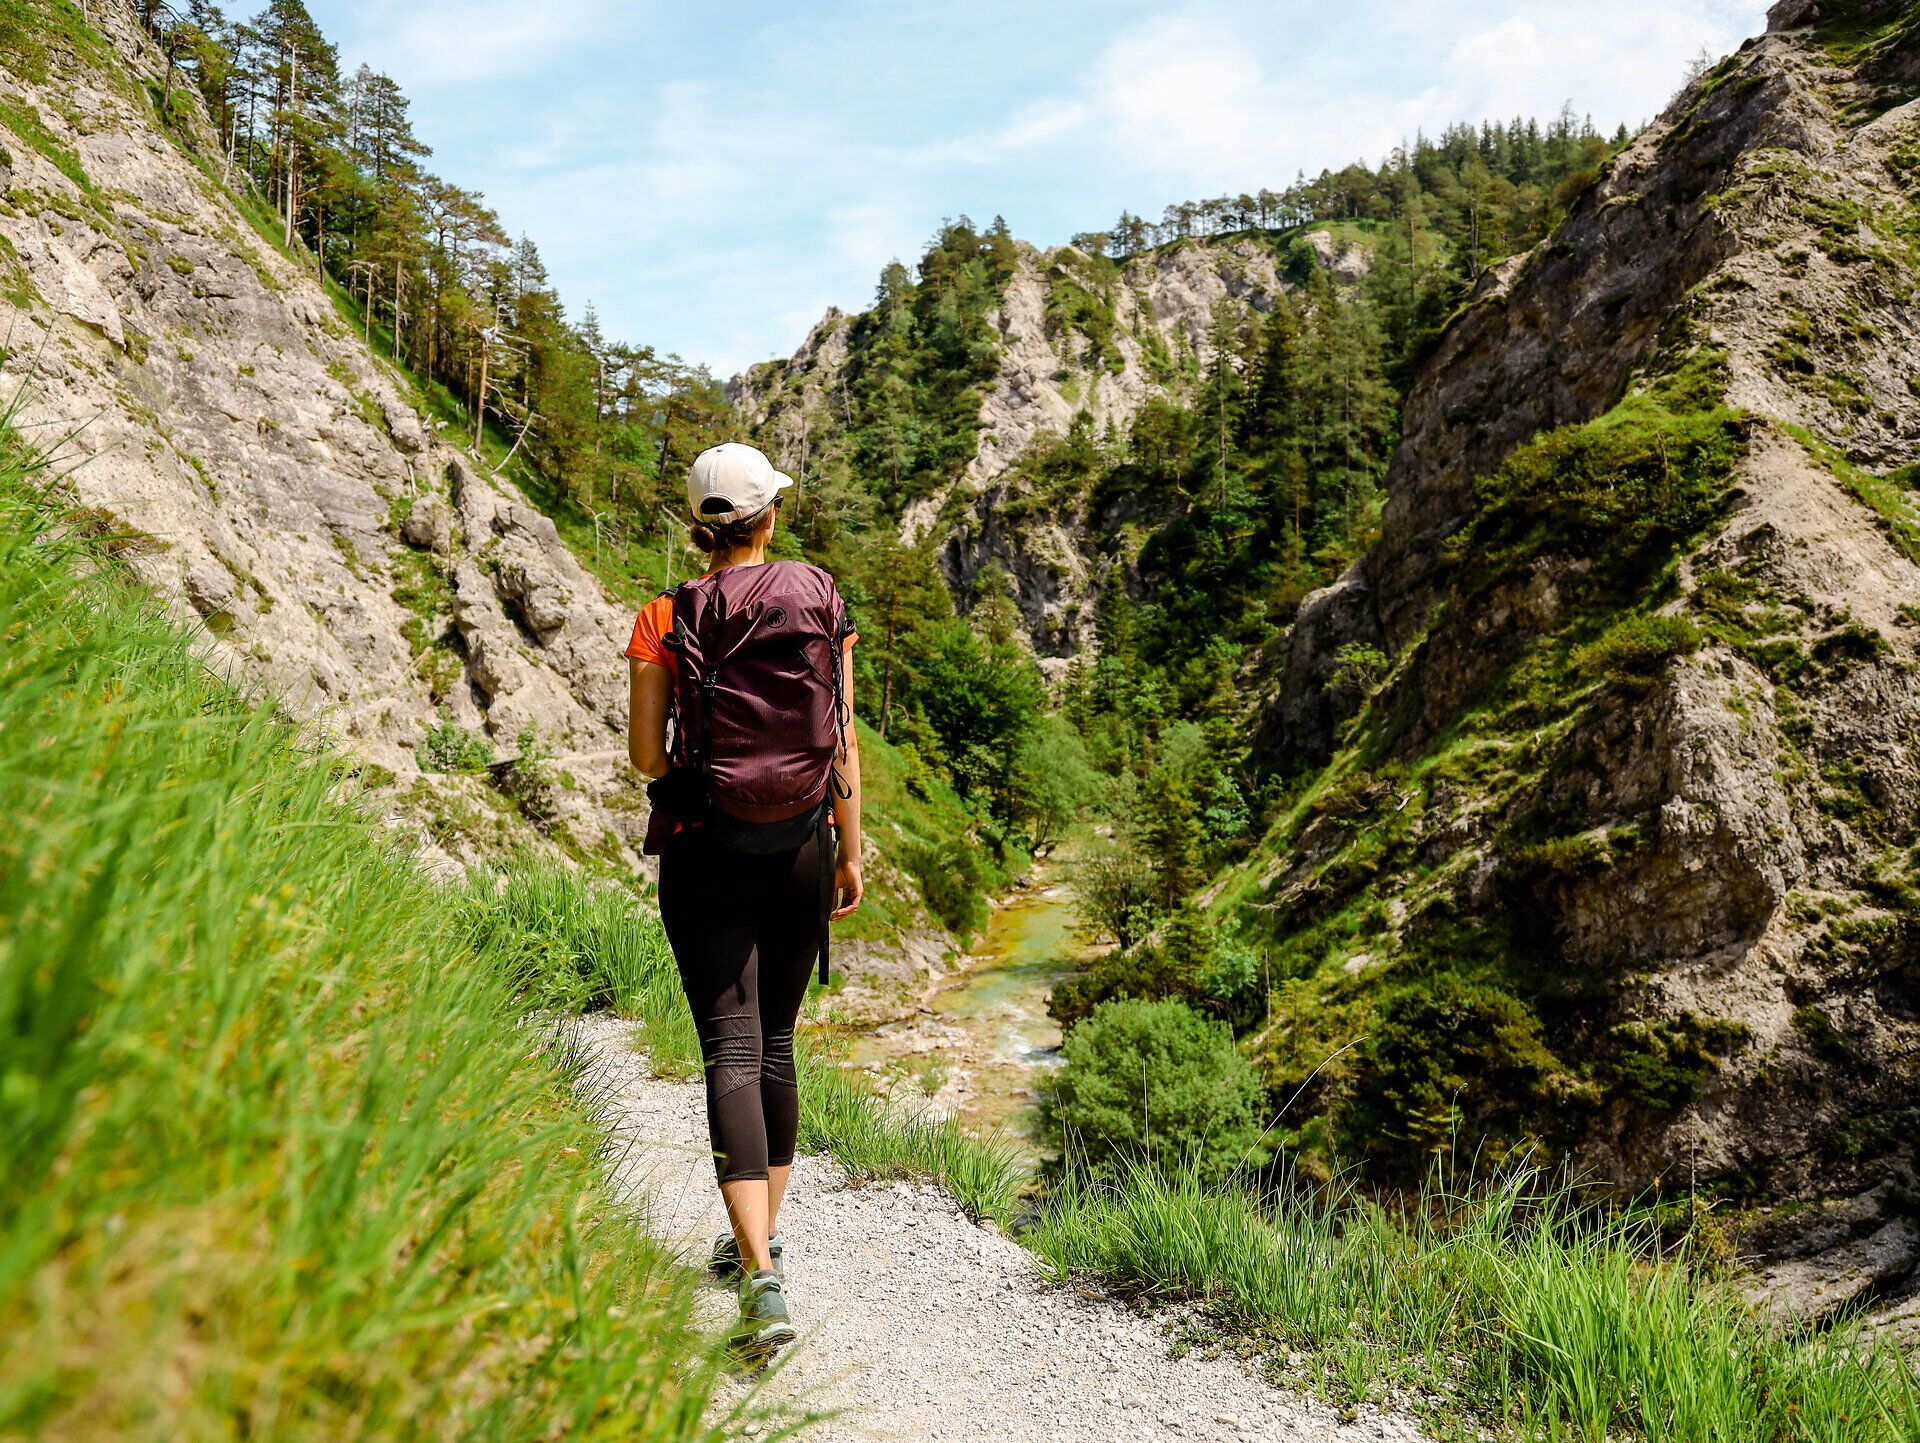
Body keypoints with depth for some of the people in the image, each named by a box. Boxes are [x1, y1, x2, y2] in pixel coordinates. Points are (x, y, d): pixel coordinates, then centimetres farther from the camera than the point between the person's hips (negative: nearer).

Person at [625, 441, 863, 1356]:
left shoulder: (669, 618, -5)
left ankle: (763, 1280, -13)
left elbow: (645, 753, -6)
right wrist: (851, 852, 7)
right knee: (776, 1041, 17)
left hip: (707, 852, -2)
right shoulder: (821, 602, -1)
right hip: (802, 846, 3)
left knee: (732, 1051, -3)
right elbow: (844, 742, -1)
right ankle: (762, 1235, 32)